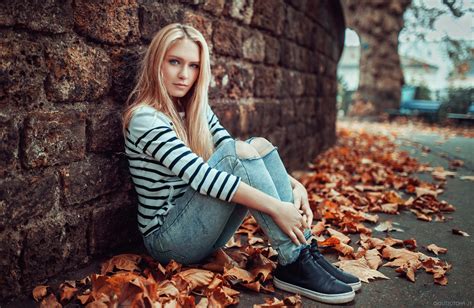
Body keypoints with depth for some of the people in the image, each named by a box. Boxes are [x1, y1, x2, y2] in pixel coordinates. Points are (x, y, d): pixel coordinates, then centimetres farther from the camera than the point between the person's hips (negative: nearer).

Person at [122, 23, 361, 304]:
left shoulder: (197, 110, 8)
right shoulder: (144, 118, -16)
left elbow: (236, 156, 1)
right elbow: (200, 175, -28)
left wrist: (294, 185, -14)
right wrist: (276, 207, -30)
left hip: (204, 229, 7)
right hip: (168, 239, -7)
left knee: (260, 146, -10)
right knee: (239, 152, -25)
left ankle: (304, 250, -16)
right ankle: (294, 264, -22)